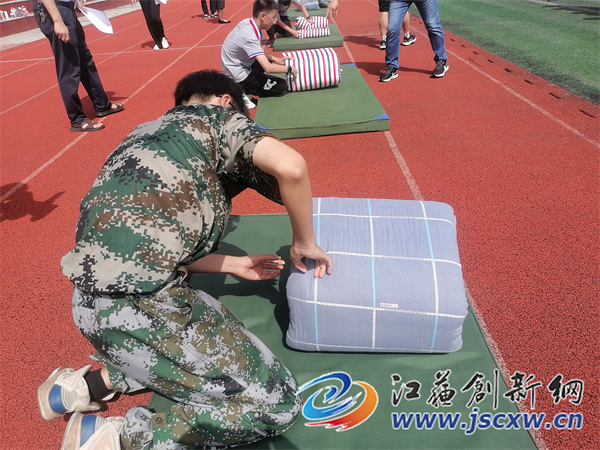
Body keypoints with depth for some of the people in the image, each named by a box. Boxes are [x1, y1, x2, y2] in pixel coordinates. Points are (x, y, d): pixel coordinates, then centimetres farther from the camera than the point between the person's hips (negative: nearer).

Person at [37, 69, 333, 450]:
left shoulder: (145, 133, 24)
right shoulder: (219, 118, 3)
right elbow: (291, 167, -17)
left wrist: (233, 265, 22)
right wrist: (304, 243, -1)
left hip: (91, 299, 9)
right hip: (138, 305, -9)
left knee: (225, 333, 26)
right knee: (278, 404, -1)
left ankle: (97, 382, 17)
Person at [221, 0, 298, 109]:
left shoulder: (247, 22, -3)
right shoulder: (249, 36, -29)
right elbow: (268, 68, -32)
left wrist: (275, 59, 3)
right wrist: (290, 69, -18)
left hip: (240, 66, 9)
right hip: (239, 77, -9)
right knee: (282, 86, -5)